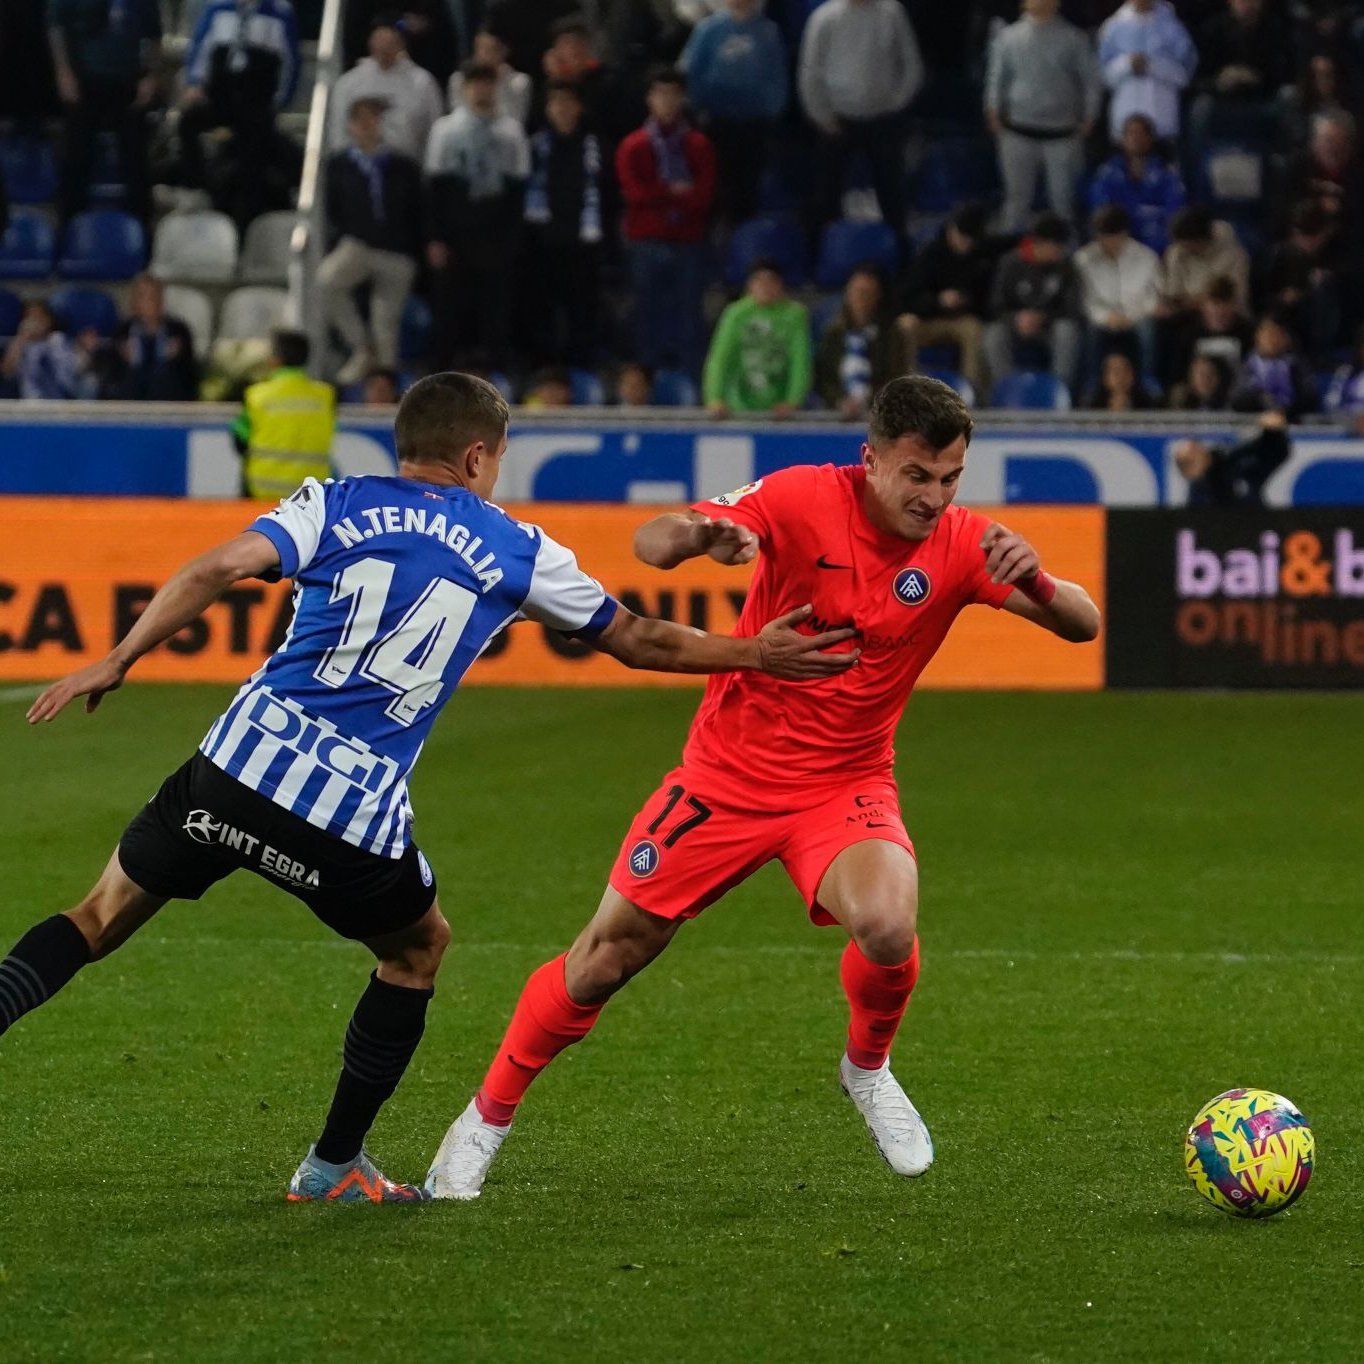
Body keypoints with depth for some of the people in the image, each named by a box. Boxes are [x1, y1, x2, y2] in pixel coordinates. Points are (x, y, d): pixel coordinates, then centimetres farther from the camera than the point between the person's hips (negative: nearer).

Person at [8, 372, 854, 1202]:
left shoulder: (336, 505, 11)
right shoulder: (520, 553, 13)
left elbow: (218, 570, -4)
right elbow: (637, 641, 23)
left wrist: (118, 661, -1)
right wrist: (753, 656, 35)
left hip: (240, 762, 1)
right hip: (359, 815, -1)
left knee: (102, 919, 15)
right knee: (420, 948, 27)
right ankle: (335, 1165, 29)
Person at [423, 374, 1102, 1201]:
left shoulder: (961, 544, -11)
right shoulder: (804, 498, -17)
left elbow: (1082, 625, -16)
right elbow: (651, 543, -21)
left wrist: (1036, 582, -39)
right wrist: (697, 535, -45)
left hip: (845, 787, 1)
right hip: (728, 774, 0)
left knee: (888, 927, -29)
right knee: (609, 955, 3)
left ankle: (868, 1068, 4)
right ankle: (488, 1118, 25)